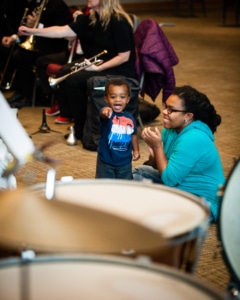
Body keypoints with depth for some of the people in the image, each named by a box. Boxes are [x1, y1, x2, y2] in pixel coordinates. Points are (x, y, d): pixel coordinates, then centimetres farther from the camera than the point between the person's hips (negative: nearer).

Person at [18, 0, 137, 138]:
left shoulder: (119, 22, -20)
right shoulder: (91, 19, 4)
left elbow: (124, 57, -20)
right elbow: (63, 31, -1)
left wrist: (98, 68, -23)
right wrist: (32, 31, -7)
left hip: (121, 72, -8)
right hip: (101, 66, 8)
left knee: (74, 79, -19)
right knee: (65, 71, -2)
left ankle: (83, 129, -6)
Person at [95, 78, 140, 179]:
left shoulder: (130, 118, -2)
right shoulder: (107, 114, -17)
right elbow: (103, 114, -43)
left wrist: (136, 150, 6)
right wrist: (105, 112, -66)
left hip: (125, 162, 4)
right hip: (106, 161, -4)